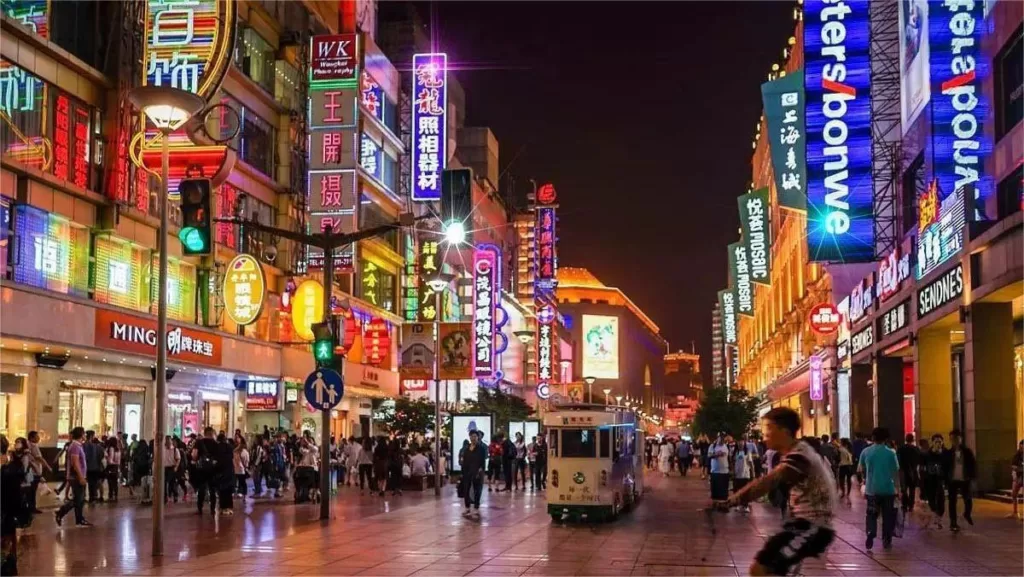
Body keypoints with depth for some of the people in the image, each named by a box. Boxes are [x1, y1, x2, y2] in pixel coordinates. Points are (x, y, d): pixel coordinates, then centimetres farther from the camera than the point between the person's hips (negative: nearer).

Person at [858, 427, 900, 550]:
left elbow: (861, 469, 7)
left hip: (871, 489, 1)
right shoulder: (890, 453, -6)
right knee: (888, 516, 10)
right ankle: (886, 541, 12)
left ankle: (870, 536, -11)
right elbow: (896, 472, -4)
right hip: (888, 489, -1)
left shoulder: (866, 452, -2)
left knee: (871, 514, 9)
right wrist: (897, 487, 5)